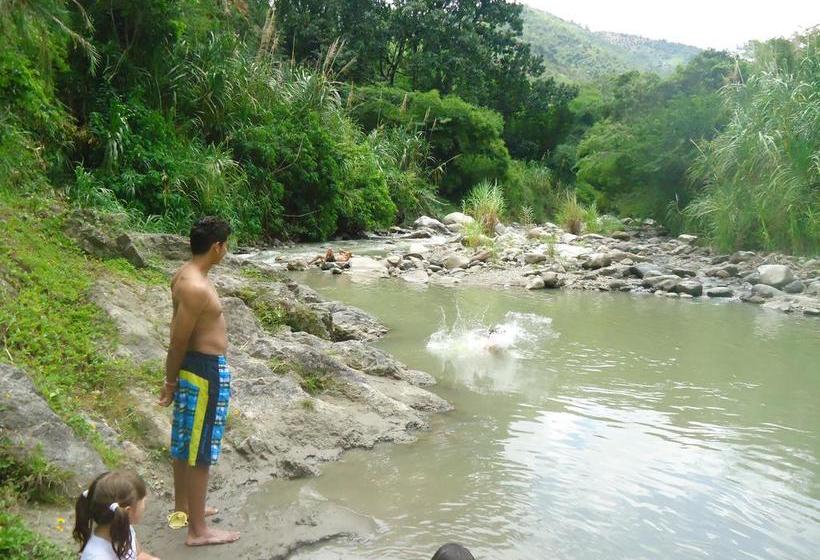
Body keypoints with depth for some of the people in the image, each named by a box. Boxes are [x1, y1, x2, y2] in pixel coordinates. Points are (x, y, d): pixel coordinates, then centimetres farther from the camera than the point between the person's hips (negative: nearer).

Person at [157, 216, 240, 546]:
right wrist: (171, 382, -9)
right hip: (206, 371, -10)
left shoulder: (185, 275, 6)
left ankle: (182, 509, 39)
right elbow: (178, 340, -20)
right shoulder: (197, 288, -25)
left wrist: (172, 378, 19)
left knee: (185, 442, 22)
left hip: (195, 365, 10)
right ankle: (198, 530, 15)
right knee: (200, 451, 2)